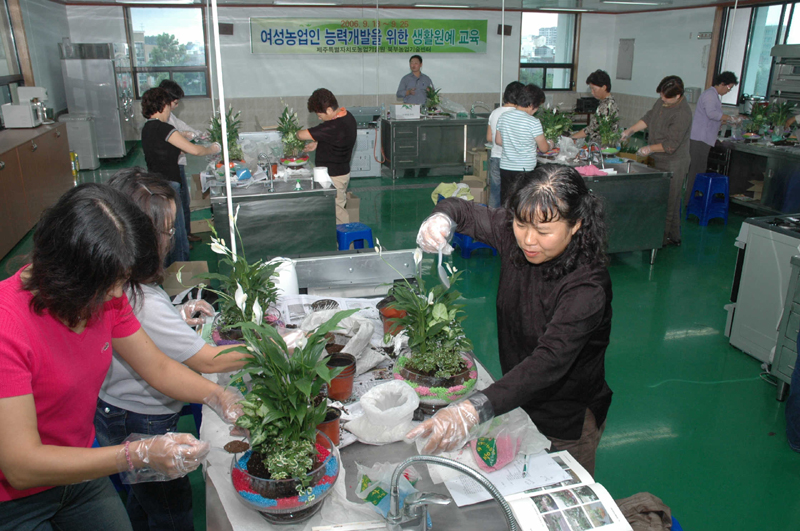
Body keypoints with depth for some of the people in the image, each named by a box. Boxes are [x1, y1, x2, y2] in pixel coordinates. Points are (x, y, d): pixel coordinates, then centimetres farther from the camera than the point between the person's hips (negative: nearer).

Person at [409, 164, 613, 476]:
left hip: (568, 423, -5)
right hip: (518, 399, 6)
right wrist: (442, 218, -23)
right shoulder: (513, 234, -14)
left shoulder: (587, 286, -32)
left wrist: (474, 409, -55)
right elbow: (465, 211, 3)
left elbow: (550, 361, -43)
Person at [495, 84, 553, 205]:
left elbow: (498, 141, 13)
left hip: (505, 167, 6)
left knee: (505, 203, 12)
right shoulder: (533, 122, -14)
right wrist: (550, 145, 15)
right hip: (524, 169, -5)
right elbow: (543, 148, -7)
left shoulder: (504, 117, 2)